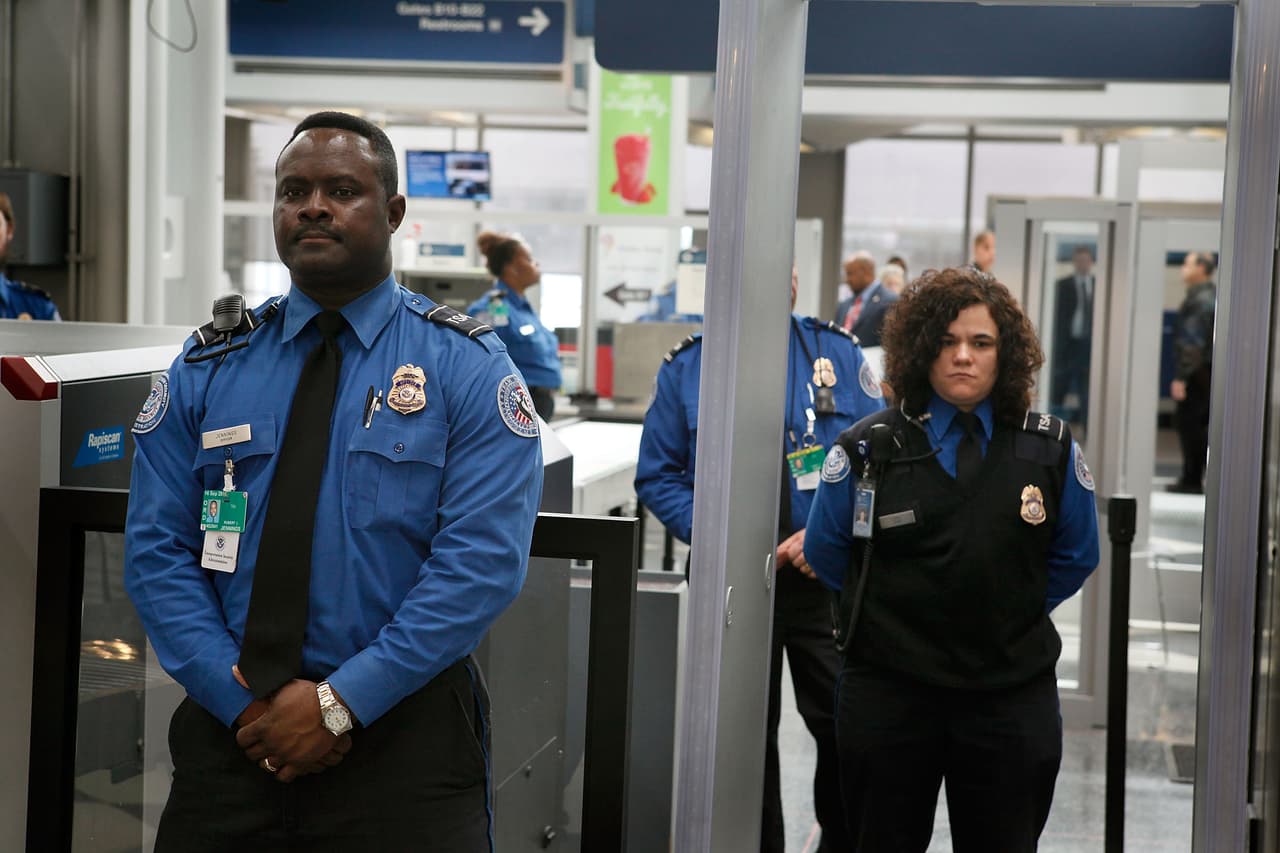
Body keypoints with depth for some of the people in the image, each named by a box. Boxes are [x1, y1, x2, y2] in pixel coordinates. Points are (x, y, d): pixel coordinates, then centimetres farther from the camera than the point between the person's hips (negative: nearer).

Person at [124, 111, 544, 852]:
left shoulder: (467, 366, -4)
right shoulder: (207, 368, 5)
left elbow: (483, 560, -13)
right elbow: (158, 549, 0)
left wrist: (341, 702, -17)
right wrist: (243, 699, -12)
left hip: (405, 741, -2)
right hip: (231, 734, 2)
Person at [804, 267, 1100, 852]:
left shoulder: (1050, 449, 1)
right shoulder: (867, 448, -3)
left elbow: (1075, 556, 13)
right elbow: (825, 552, 9)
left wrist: (1010, 612, 10)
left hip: (1012, 696, 1)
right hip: (888, 693, 0)